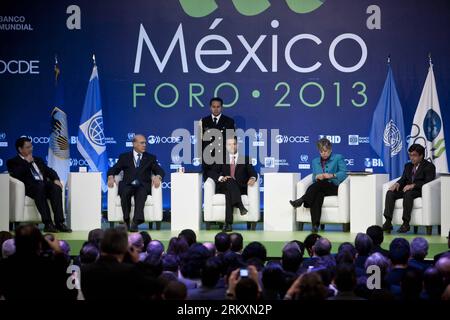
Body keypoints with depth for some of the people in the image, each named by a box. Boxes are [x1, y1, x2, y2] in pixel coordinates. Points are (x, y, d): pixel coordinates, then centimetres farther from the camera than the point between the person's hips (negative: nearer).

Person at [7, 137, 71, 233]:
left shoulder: (38, 160, 30)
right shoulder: (13, 162, 12)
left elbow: (50, 171, 21)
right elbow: (16, 174, -8)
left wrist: (56, 179, 0)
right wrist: (27, 162, 0)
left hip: (44, 184, 5)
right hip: (30, 187, -5)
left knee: (56, 187, -29)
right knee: (40, 186, -38)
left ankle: (59, 222, -36)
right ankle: (48, 224, -44)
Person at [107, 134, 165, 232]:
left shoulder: (150, 158, 20)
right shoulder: (124, 157, 18)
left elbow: (160, 171, 9)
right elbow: (113, 170, 12)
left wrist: (157, 177, -16)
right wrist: (111, 177, -12)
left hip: (143, 186, 0)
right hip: (127, 185, 0)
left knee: (141, 193, -35)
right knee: (125, 193, -35)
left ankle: (136, 222, -45)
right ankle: (126, 221, -31)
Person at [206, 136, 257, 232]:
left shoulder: (245, 159, 17)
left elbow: (253, 173, 4)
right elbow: (211, 172, 6)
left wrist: (253, 178, -22)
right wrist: (221, 177, -16)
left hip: (240, 188, 0)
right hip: (224, 187, 0)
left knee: (229, 193, -36)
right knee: (230, 180, -36)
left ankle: (228, 223, -48)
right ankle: (240, 206, -51)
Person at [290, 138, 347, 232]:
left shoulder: (338, 158, 10)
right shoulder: (315, 161, 23)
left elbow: (344, 173, -2)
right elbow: (314, 178, 15)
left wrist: (332, 175, -18)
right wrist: (317, 177, -9)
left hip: (334, 187, -2)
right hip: (320, 188, 2)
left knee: (320, 183, -36)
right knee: (318, 194, -36)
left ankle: (301, 200, -42)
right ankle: (315, 225, -51)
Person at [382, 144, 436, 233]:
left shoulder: (429, 166, 1)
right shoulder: (408, 166, 23)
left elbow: (428, 182, -13)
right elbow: (403, 179, 17)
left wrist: (413, 185, -25)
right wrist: (397, 184, -8)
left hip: (420, 191, -6)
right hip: (407, 189, 6)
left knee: (408, 193, -38)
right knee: (390, 193, -20)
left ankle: (406, 223, -41)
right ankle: (388, 222, -29)